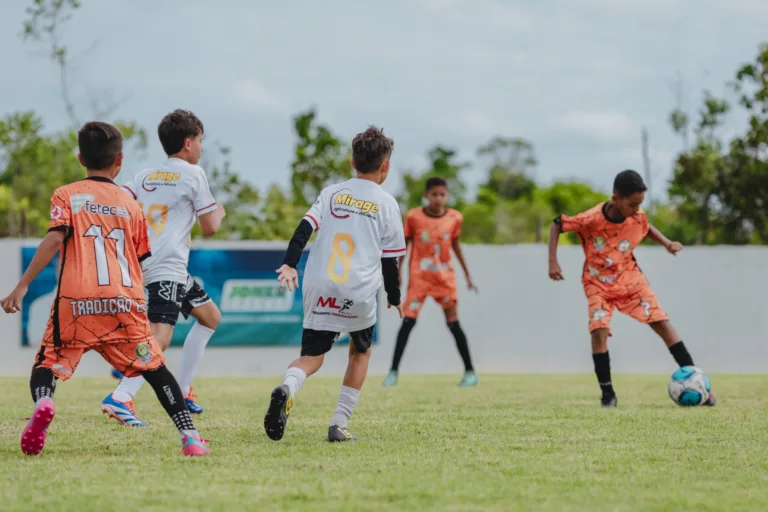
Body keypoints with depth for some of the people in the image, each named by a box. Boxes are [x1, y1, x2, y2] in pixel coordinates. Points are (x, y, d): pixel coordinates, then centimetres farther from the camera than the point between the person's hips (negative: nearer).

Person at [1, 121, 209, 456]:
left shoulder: (66, 195, 9)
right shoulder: (130, 205, 17)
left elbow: (54, 239, -7)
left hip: (76, 302, -2)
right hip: (125, 303, 2)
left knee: (47, 365, 6)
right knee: (155, 368, 14)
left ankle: (43, 402, -29)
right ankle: (190, 436, 5)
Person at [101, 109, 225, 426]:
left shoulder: (146, 176, 18)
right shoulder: (193, 174, 0)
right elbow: (209, 228, 3)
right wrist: (218, 212, 23)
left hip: (142, 261, 9)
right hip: (167, 267, -9)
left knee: (210, 317, 23)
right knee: (160, 338, -23)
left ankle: (182, 391, 22)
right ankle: (120, 398, -40)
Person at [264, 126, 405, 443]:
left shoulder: (331, 193, 12)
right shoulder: (387, 205, 5)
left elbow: (305, 228, -2)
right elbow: (389, 260, 7)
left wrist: (289, 265, -9)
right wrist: (395, 298, 19)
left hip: (318, 287, 2)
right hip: (359, 292, -2)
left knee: (311, 356, 6)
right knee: (360, 352, 22)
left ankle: (287, 388, -30)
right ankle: (339, 425, 15)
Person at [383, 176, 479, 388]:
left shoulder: (454, 218, -2)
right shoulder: (414, 217, -7)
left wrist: (468, 276, 16)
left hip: (445, 277, 1)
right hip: (419, 276, -1)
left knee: (453, 323, -1)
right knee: (408, 321, -9)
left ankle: (470, 371, 7)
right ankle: (393, 372, -5)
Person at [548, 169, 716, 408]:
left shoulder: (638, 218, -13)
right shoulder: (592, 219, -25)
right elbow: (557, 225, -11)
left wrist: (667, 243, -4)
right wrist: (553, 261, -17)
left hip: (630, 278, 3)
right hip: (598, 282, -3)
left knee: (663, 323, -7)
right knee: (599, 330, -22)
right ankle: (607, 393, -7)